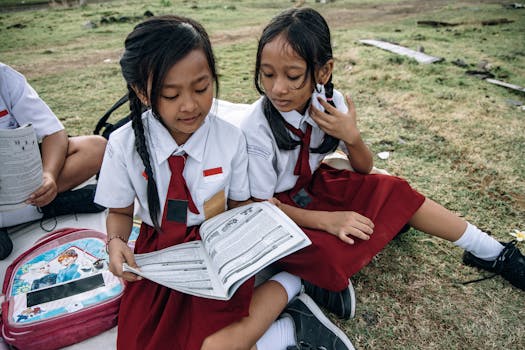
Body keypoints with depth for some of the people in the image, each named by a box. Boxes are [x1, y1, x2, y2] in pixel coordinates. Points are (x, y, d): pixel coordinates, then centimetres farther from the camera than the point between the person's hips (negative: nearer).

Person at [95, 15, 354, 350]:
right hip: (157, 253, 3)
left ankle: (287, 285, -1)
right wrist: (116, 242, -15)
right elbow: (120, 211, 5)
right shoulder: (124, 145, -10)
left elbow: (240, 206, 1)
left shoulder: (231, 137, -11)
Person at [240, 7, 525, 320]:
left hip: (315, 183, 5)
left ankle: (493, 254, 10)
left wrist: (352, 136, -25)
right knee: (327, 253, -36)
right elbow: (260, 204, -19)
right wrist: (325, 219, -31)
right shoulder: (257, 128, -27)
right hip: (279, 205, -4)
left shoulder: (329, 102, -14)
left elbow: (363, 168, -3)